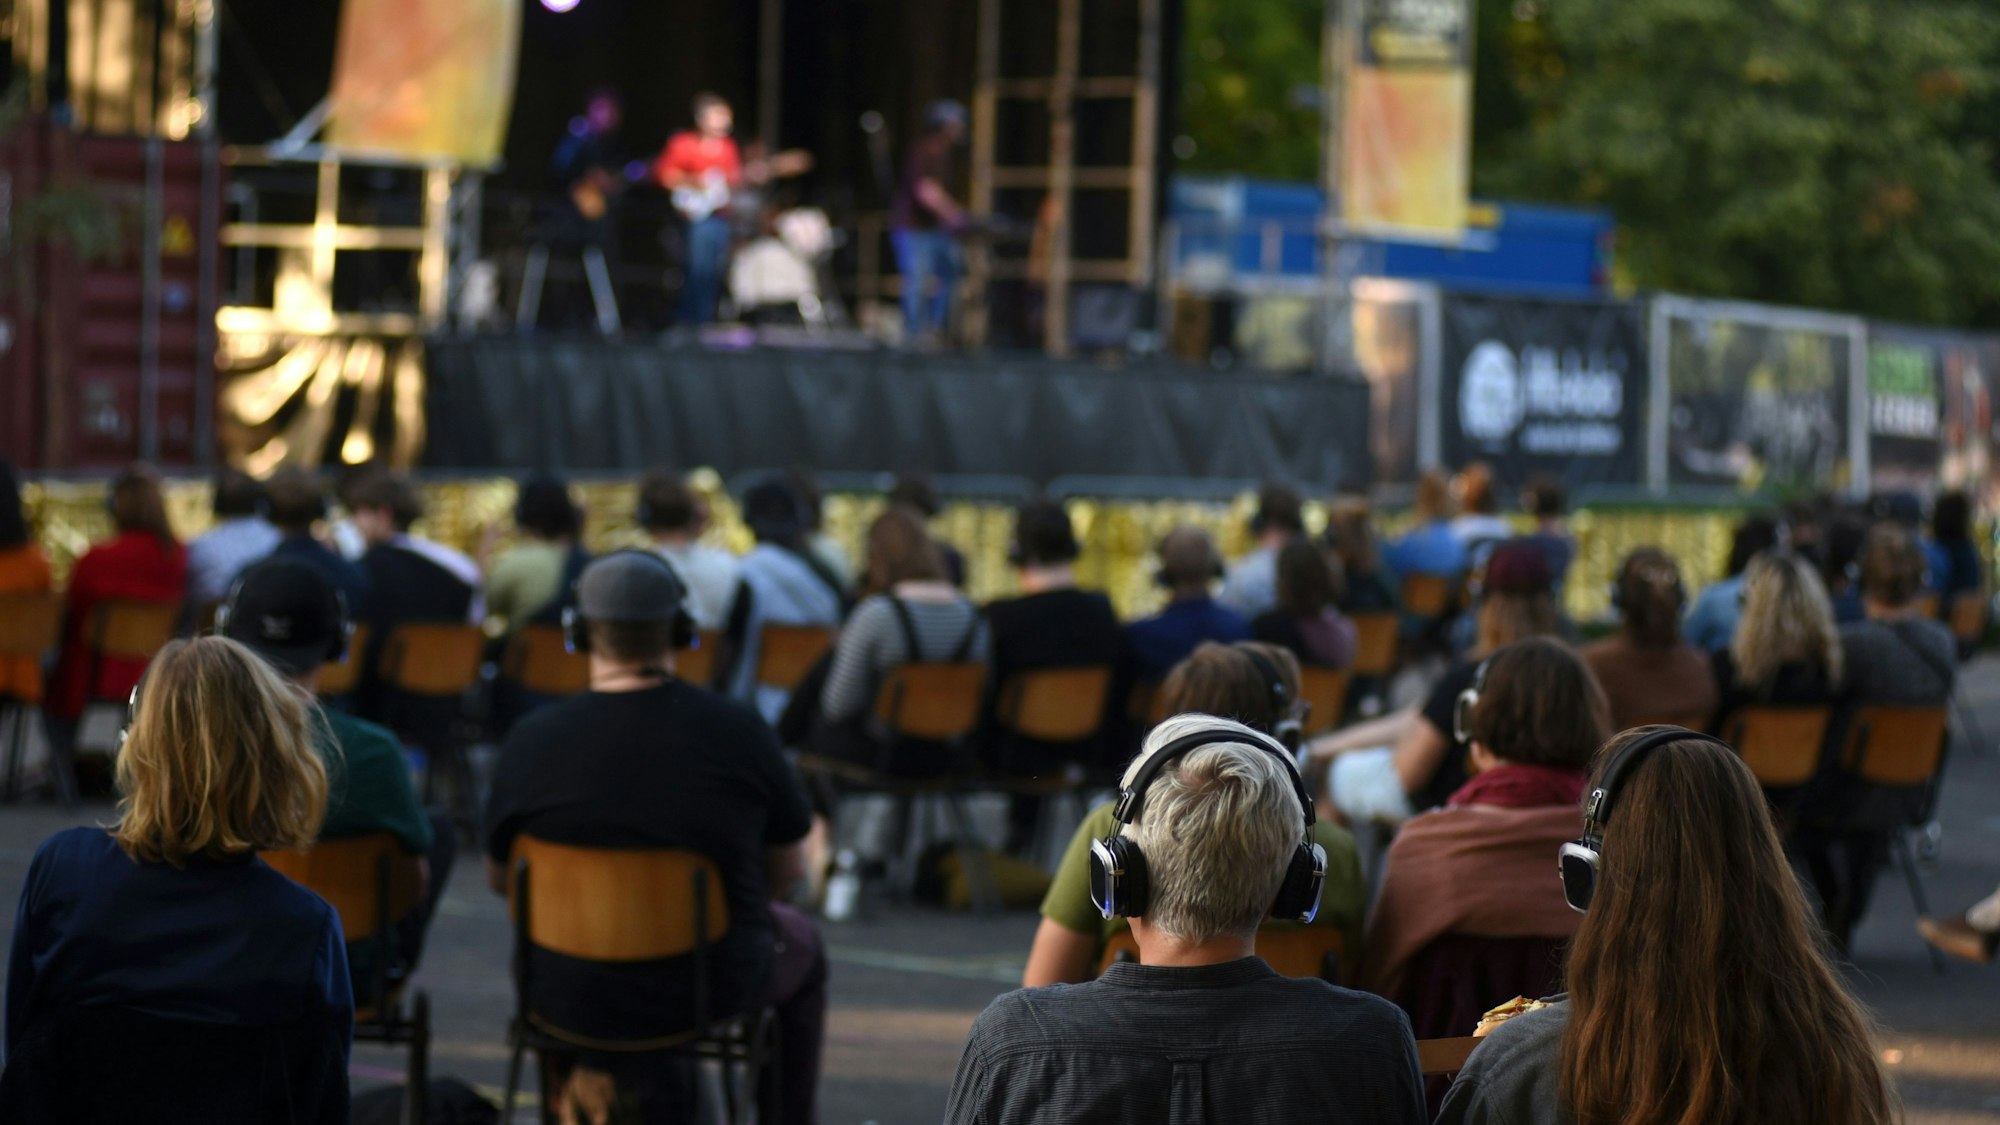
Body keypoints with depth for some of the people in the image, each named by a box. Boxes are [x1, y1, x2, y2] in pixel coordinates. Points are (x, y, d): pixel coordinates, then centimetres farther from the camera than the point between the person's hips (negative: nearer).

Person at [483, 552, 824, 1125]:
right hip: (714, 991, -1)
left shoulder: (531, 741, -14)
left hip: (568, 1000, 1)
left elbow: (500, 878, 1)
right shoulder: (738, 732, -15)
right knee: (798, 944, 33)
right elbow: (787, 871, -1)